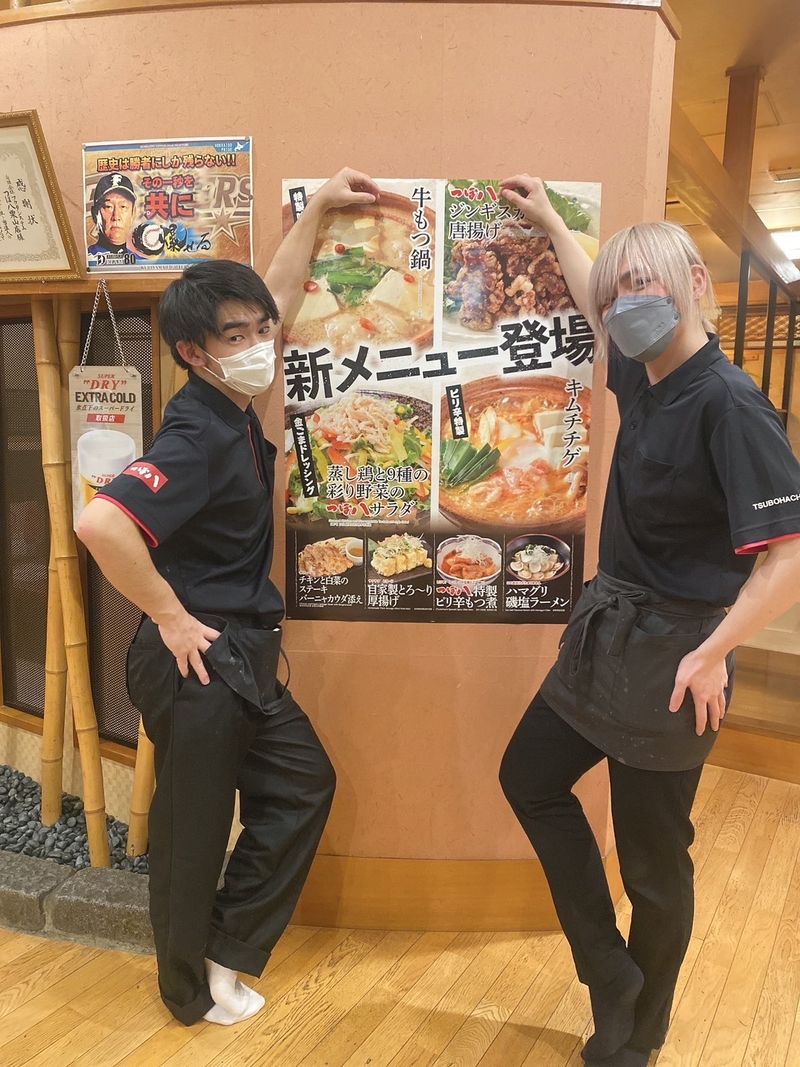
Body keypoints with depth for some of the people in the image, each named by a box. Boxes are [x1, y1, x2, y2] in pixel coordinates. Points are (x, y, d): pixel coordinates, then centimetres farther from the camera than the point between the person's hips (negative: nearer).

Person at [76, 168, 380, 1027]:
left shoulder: (234, 406, 4)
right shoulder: (198, 435, -22)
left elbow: (275, 297, 17)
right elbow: (100, 523, -36)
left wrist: (317, 209, 19)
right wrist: (170, 616, -23)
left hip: (242, 655, 9)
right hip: (196, 662, -9)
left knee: (301, 782, 18)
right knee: (194, 829, 10)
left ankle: (226, 953, 33)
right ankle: (192, 993, 36)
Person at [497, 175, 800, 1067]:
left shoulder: (728, 404, -21)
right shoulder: (642, 377, 3)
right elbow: (593, 310, 24)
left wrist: (713, 653, -22)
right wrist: (550, 223, 32)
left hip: (670, 653, -8)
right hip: (608, 628, 9)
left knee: (652, 857, 10)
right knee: (530, 779, 19)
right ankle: (610, 976, 33)